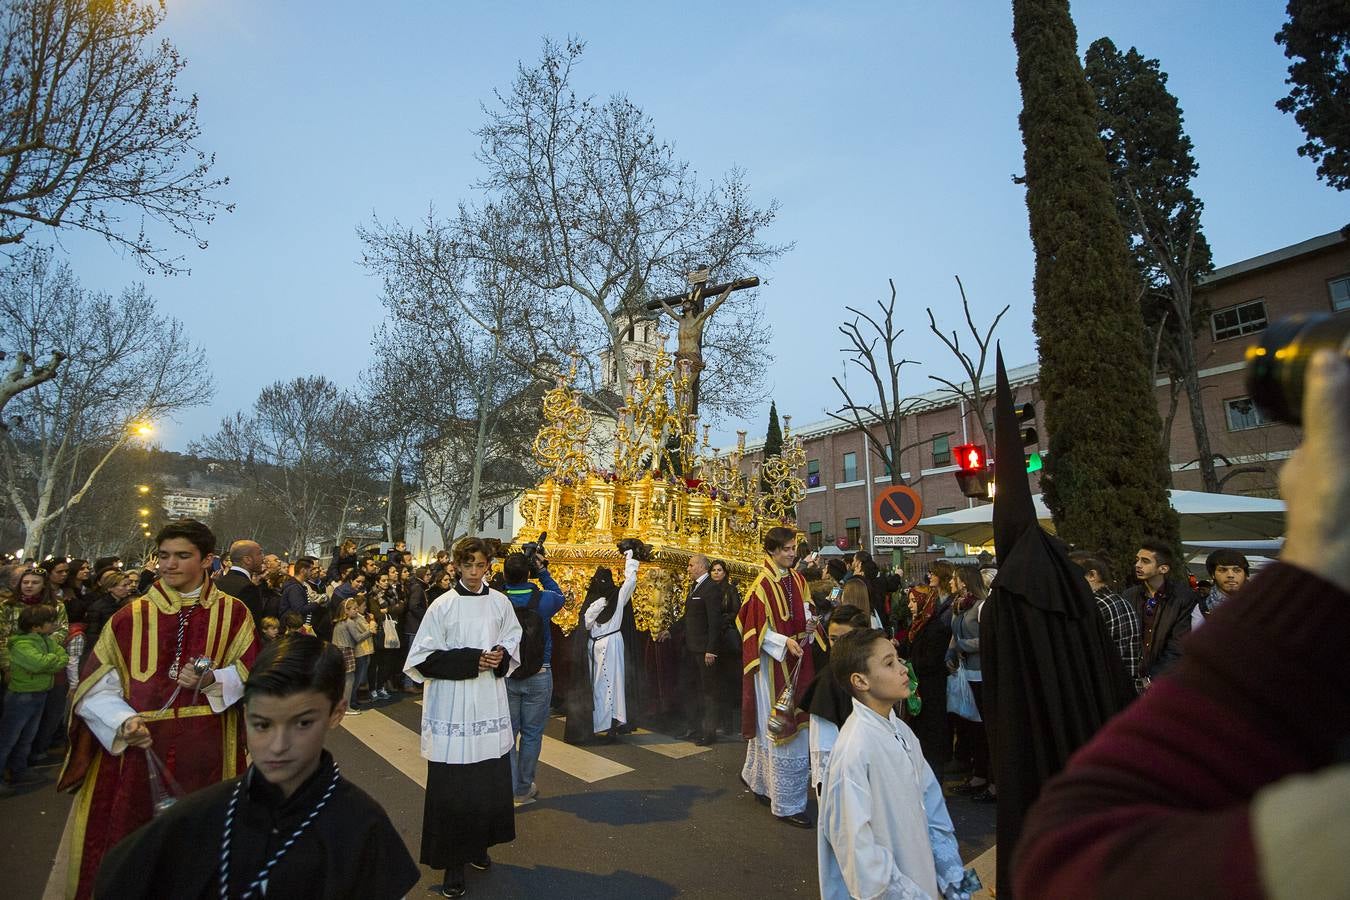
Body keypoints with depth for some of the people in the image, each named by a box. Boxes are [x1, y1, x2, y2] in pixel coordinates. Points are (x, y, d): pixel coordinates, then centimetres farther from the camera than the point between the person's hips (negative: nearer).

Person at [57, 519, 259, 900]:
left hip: (208, 753, 0)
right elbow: (96, 686, 0)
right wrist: (123, 721, -16)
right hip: (141, 749, 0)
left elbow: (250, 674, 1)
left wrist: (212, 680, -18)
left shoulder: (233, 613, 0)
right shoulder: (129, 618, 0)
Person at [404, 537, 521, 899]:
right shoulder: (443, 606, -8)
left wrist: (502, 655, -7)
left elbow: (513, 639, 15)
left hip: (489, 702, 3)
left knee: (490, 780, 9)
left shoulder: (499, 602, 2)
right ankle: (453, 862, 17)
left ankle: (478, 845, 31)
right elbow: (424, 658, -7)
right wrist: (472, 660, -16)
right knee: (452, 785, 1)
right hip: (452, 704, -3)